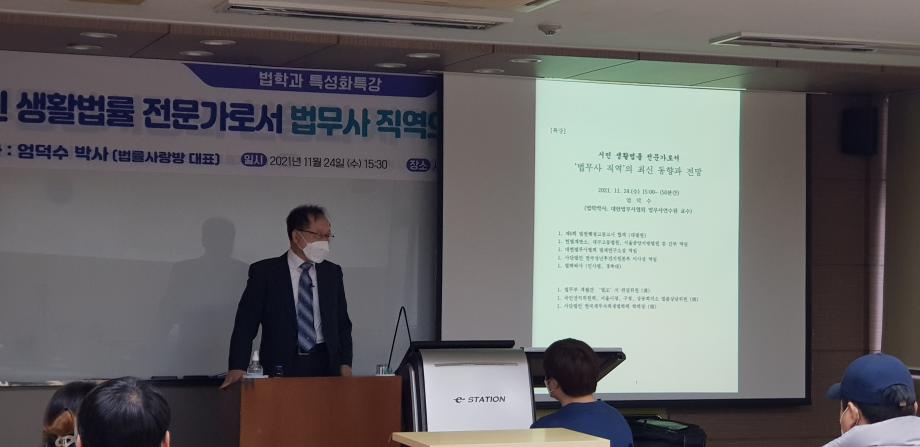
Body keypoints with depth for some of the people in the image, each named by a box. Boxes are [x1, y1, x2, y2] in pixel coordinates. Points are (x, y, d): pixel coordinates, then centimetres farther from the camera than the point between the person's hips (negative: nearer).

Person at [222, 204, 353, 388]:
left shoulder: (332, 273, 13)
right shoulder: (264, 271, 1)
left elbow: (342, 323, 16)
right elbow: (246, 324, -2)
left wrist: (345, 364, 1)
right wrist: (237, 369, -13)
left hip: (325, 366, 3)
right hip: (281, 367, -3)